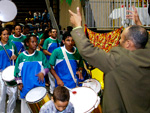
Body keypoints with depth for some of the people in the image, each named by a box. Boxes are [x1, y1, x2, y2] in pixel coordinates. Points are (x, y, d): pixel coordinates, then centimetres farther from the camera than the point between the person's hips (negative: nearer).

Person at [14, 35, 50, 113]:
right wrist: (19, 83, -2)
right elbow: (17, 71, 6)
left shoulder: (40, 54, 2)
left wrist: (42, 72, -14)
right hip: (26, 88, 0)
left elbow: (47, 67, 5)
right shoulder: (21, 56, 2)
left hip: (39, 86, 0)